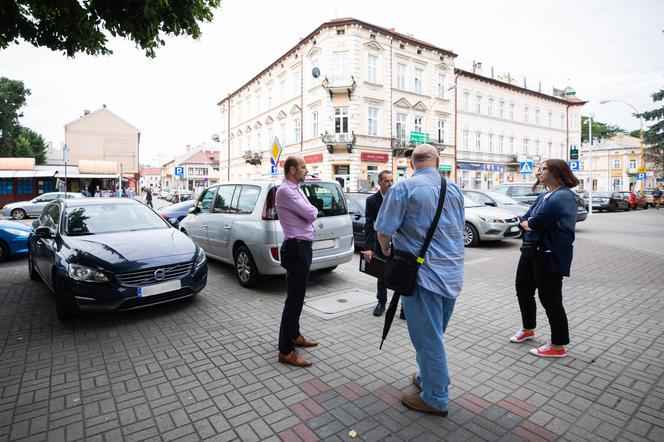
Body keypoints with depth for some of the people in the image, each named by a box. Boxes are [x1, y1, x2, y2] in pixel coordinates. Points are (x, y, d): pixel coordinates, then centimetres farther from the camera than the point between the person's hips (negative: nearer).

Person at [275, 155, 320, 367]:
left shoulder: (296, 189, 16)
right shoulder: (285, 191, -16)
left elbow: (310, 214, 15)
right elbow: (311, 214, -18)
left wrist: (310, 211, -5)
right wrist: (313, 210, 2)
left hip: (302, 246, 10)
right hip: (297, 248, -10)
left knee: (297, 295, 19)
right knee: (294, 298, -6)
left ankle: (294, 335, 35)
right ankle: (286, 351, 2)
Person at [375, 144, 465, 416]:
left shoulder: (404, 188, -13)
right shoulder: (454, 189, 8)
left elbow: (384, 230, -15)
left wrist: (386, 250, 6)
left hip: (423, 273, -7)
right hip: (453, 273, 7)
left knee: (428, 338, 7)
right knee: (434, 335, 22)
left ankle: (435, 398, 21)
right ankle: (427, 378, 39)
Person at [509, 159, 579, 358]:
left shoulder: (564, 196, -16)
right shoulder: (543, 196, 15)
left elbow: (538, 222, -25)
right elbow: (525, 219, 11)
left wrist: (529, 223, -5)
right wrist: (528, 223, -10)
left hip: (550, 254, -10)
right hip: (531, 250, 10)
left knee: (549, 298, 0)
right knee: (523, 290, 20)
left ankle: (558, 346, 17)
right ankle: (528, 329, 41)